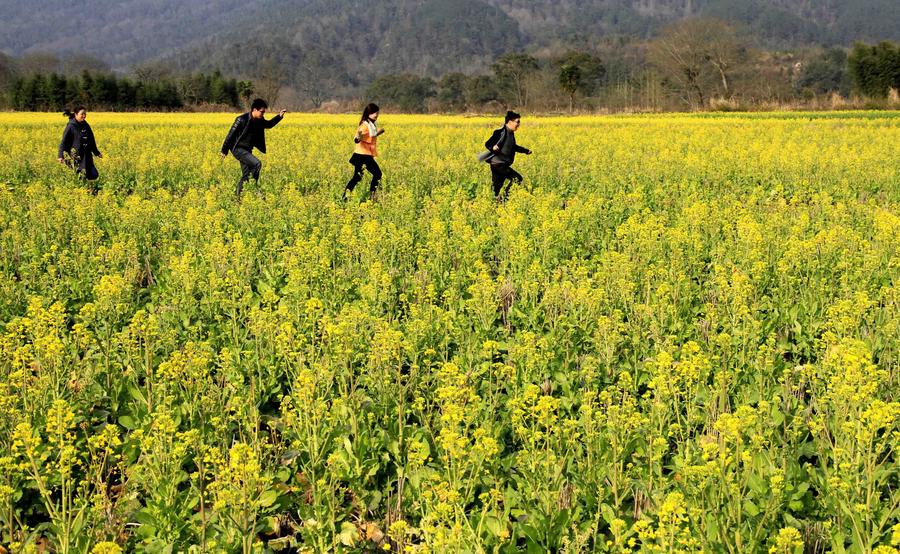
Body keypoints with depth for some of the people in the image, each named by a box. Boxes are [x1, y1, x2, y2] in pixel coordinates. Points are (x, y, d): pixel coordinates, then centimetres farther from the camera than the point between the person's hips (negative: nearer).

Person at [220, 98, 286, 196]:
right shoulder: (242, 120, -21)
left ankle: (239, 196, 14)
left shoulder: (259, 120, 1)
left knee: (246, 175, 6)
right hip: (238, 149, -8)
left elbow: (269, 124, 23)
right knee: (256, 164, -24)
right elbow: (231, 134, -14)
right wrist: (224, 151, -8)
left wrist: (279, 116, 8)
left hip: (247, 150, 8)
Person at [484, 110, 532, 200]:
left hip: (504, 164, 9)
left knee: (497, 188, 10)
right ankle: (503, 197, -9)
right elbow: (487, 144, -13)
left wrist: (525, 150, 33)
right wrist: (492, 147, -35)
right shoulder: (500, 132, -14)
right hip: (498, 163, -9)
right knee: (517, 179, -15)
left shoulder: (511, 133, 11)